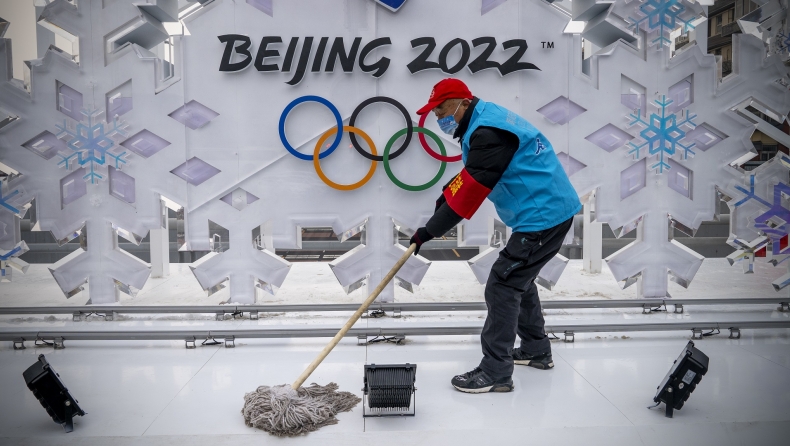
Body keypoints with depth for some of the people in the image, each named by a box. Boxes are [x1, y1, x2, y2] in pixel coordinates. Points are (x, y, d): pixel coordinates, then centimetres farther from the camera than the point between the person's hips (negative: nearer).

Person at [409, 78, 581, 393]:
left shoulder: (488, 132, -21)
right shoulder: (485, 121, 12)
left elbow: (469, 192, -23)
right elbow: (471, 175, 21)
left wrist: (429, 231, -18)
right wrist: (448, 191, 5)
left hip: (543, 216, -11)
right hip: (550, 210, 11)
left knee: (502, 286, -8)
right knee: (518, 279, 22)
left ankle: (495, 372, -1)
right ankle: (536, 350, 34)